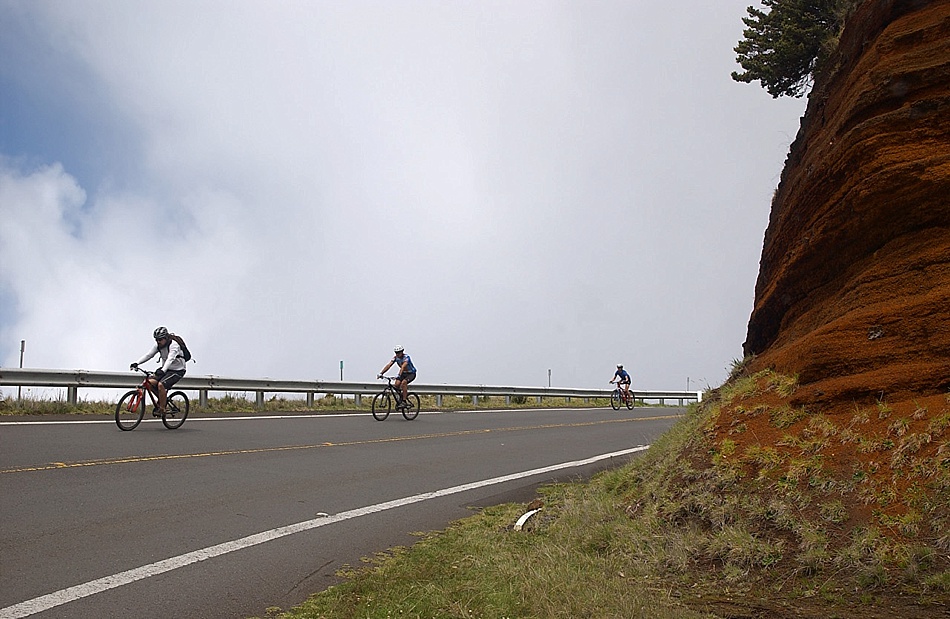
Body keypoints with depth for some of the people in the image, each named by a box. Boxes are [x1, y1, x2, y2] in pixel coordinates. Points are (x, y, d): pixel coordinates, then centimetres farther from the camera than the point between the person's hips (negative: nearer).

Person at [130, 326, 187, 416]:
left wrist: (163, 371, -53)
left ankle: (161, 409, -15)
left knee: (161, 385, -28)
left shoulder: (174, 345, -23)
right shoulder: (158, 345, -1)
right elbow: (148, 355, -7)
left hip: (177, 370, -7)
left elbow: (170, 359, -38)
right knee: (150, 382, -14)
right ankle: (163, 398, 8)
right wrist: (136, 363, -21)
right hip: (165, 369, 7)